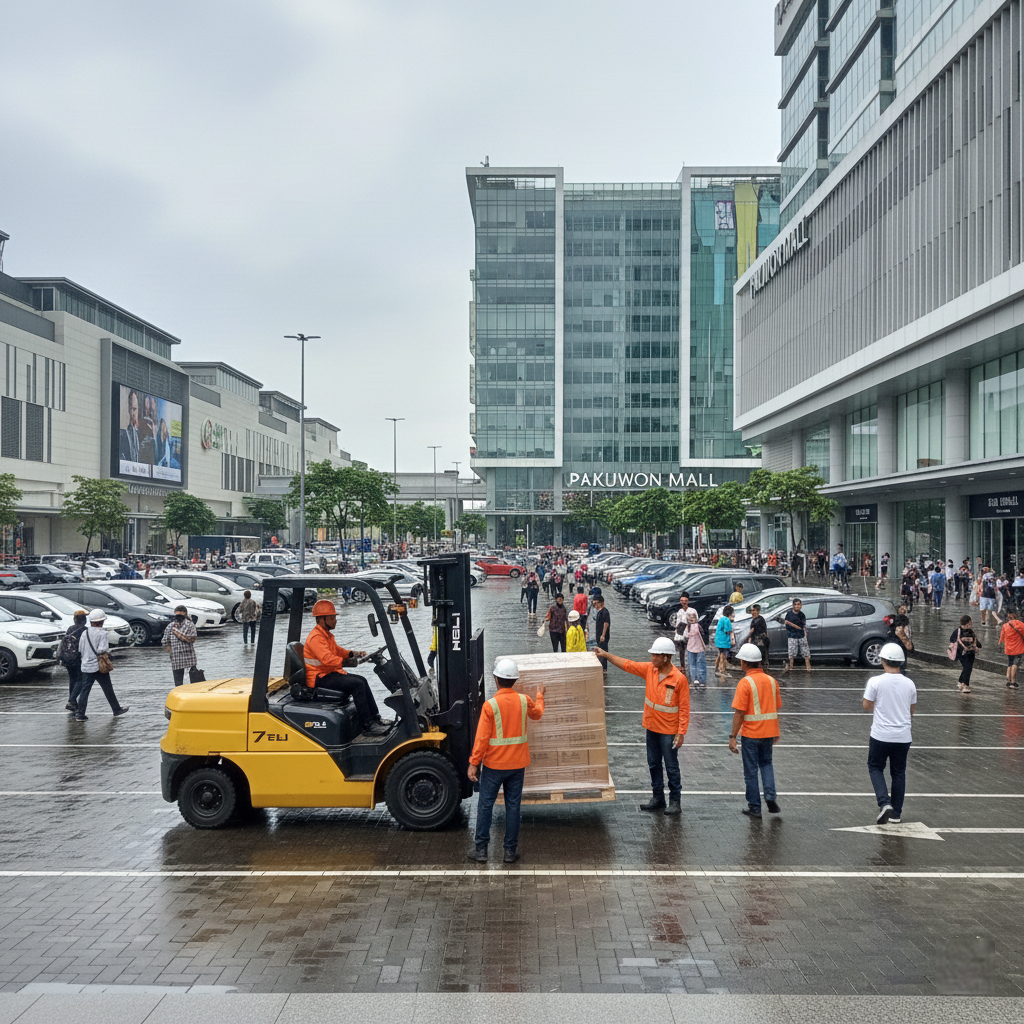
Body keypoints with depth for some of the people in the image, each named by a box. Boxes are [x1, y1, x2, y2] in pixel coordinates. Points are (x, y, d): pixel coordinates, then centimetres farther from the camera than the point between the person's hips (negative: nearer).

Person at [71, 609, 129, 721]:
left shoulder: (85, 633, 3)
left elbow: (80, 649, 7)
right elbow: (102, 649, -20)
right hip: (99, 666, -4)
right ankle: (117, 710, 18)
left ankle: (80, 714, 3)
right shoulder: (102, 633, -13)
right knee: (108, 689, 7)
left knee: (85, 689, 6)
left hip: (86, 666, 5)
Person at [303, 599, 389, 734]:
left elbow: (337, 651, 22)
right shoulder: (315, 637, -19)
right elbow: (326, 659, -31)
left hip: (330, 673, 11)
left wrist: (354, 653, 6)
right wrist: (346, 662, -37)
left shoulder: (326, 634, 17)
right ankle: (366, 724, -19)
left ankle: (375, 717, 6)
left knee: (362, 681, 5)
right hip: (319, 679, -11)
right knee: (357, 684, -22)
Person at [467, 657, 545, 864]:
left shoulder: (490, 705, -16)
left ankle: (480, 849, 14)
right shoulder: (524, 701, -4)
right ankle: (511, 851, 15)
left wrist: (474, 763, -5)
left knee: (485, 804, 8)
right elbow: (537, 714, 20)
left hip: (494, 764, -3)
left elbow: (482, 738, -14)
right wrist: (540, 695, 38)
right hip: (518, 763, 3)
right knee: (513, 805, 10)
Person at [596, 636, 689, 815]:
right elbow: (627, 665, 3)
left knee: (671, 767, 4)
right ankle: (657, 798, 27)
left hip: (669, 731, -6)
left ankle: (675, 801, 16)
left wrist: (681, 733, -16)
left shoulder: (679, 679, -18)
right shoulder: (649, 669, -2)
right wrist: (606, 655, -5)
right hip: (652, 727, 6)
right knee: (654, 765, 15)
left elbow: (684, 708, -15)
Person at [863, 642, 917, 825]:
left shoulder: (875, 681, -13)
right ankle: (896, 813, 20)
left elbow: (867, 706, -6)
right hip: (903, 736, 3)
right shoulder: (909, 684, -1)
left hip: (880, 735, -3)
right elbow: (912, 710, 9)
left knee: (875, 767, 14)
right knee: (899, 772, 15)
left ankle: (884, 803, -6)